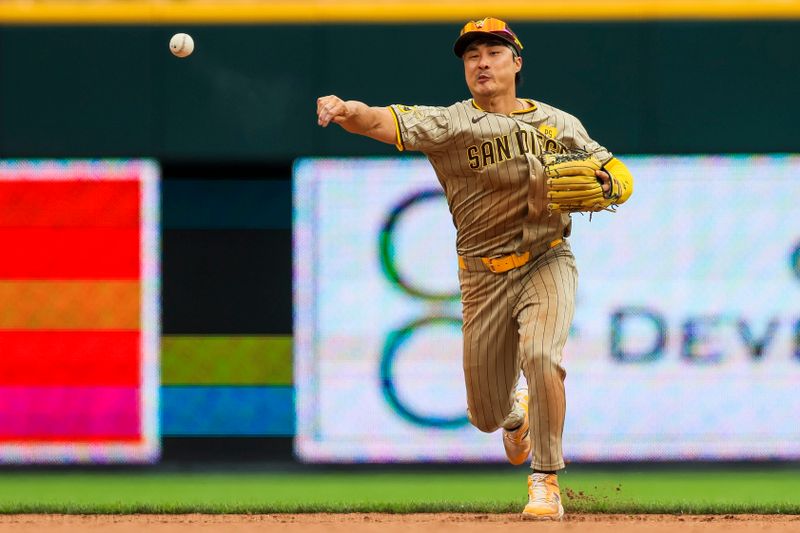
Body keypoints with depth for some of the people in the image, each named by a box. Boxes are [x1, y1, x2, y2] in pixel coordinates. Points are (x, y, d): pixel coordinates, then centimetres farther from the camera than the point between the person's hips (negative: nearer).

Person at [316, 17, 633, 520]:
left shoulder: (560, 124, 4)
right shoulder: (451, 123, -5)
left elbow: (619, 175, 9)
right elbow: (385, 121, -22)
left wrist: (601, 185, -15)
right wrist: (347, 111, -44)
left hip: (547, 262, 0)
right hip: (483, 275, 0)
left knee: (539, 354, -29)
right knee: (486, 416, 7)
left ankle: (546, 482, -15)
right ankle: (516, 408, 47)